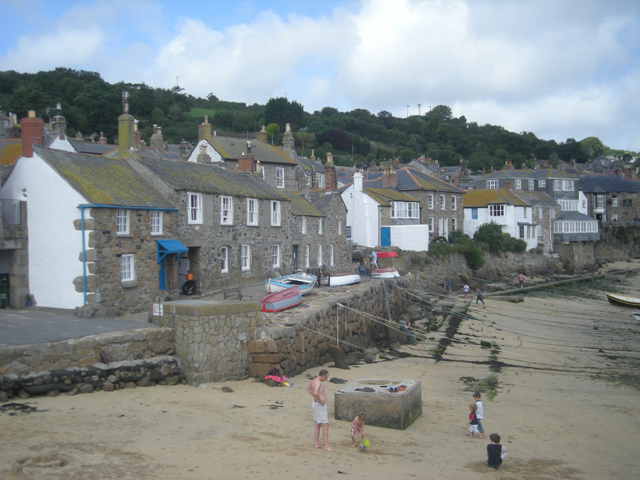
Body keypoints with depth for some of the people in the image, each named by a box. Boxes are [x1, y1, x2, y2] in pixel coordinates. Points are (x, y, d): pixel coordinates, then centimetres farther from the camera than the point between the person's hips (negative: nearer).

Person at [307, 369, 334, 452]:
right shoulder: (318, 382, -22)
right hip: (320, 405, -10)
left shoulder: (314, 380, 9)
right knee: (325, 425, -5)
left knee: (318, 425, 16)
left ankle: (317, 444, 23)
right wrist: (320, 401, -25)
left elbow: (308, 388, 28)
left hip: (316, 403, 10)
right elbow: (316, 393, -40)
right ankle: (326, 446, -2)